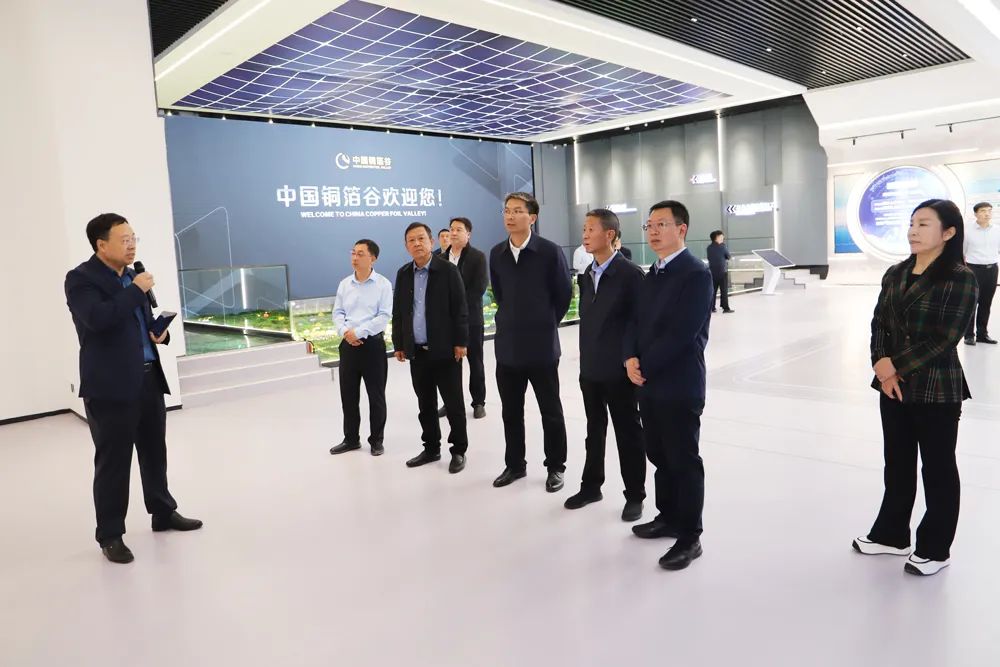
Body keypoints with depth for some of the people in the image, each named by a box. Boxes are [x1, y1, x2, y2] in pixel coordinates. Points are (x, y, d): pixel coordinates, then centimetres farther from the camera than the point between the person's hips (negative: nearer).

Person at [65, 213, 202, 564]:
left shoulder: (133, 276, 14)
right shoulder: (81, 278, -8)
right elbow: (98, 318, -27)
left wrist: (161, 332, 4)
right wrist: (137, 289, -18)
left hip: (148, 378, 7)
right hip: (110, 386, -7)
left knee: (155, 452, 17)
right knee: (112, 462, 1)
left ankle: (164, 513, 33)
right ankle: (110, 535, 14)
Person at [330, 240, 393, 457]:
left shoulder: (383, 284, -6)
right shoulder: (344, 284, 8)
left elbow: (384, 316, -12)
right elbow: (337, 313, 8)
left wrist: (359, 332, -17)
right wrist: (345, 332, -11)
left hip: (372, 344, -4)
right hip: (348, 344, 4)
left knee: (376, 395, 5)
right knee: (348, 394, 11)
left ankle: (377, 440, 20)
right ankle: (351, 439, 26)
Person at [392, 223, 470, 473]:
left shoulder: (448, 270, -5)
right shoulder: (403, 274, 9)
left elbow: (460, 309, -7)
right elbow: (398, 312, 12)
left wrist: (461, 342, -11)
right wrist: (398, 345, 9)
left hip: (445, 350, -4)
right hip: (417, 351, 5)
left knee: (453, 404, 4)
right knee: (425, 404, 12)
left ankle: (459, 451, 16)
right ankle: (431, 448, 25)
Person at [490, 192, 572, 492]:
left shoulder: (550, 251, -9)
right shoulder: (496, 254, 4)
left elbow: (564, 294, 0)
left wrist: (546, 324, 7)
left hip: (541, 346, -4)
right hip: (507, 345, 4)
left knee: (550, 411, 8)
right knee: (510, 411, 13)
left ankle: (555, 466, 23)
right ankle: (515, 464, 29)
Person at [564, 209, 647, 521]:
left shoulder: (630, 274, -12)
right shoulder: (587, 275, 9)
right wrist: (585, 360, 11)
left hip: (618, 370, -6)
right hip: (591, 369, 7)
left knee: (628, 433, 6)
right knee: (594, 431, 18)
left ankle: (634, 495, 20)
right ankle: (591, 486, 32)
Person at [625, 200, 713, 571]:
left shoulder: (697, 274, -12)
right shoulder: (652, 276, 15)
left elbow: (682, 333, -20)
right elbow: (636, 322, 12)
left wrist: (644, 366, -14)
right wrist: (631, 359, -7)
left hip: (679, 385, -8)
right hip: (649, 384, 8)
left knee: (683, 461, 2)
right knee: (660, 456, 17)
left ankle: (689, 536, 14)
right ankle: (668, 517, 33)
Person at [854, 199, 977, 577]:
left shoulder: (960, 278, -12)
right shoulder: (895, 273, 6)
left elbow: (945, 340, -17)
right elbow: (879, 324, 5)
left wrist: (895, 365, -16)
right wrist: (882, 366, -10)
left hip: (937, 389, -6)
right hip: (894, 385, 6)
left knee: (938, 469, 9)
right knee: (897, 463, 17)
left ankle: (934, 549, 24)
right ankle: (891, 534, 32)